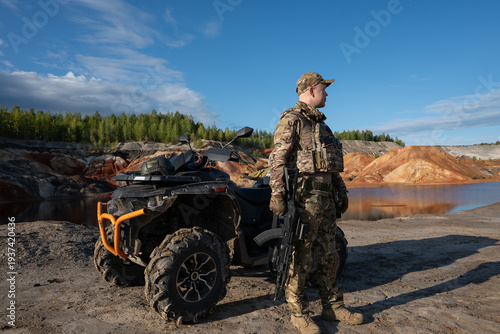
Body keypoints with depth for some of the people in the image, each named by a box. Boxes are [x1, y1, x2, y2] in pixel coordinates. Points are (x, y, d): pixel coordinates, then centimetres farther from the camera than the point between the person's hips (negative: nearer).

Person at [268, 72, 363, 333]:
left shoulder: (320, 124, 22)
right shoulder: (291, 120, -5)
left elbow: (333, 164, 26)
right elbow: (278, 160, -14)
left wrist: (342, 191, 22)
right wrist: (277, 194, -22)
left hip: (325, 198, 9)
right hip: (304, 197, -9)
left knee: (328, 256, 15)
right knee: (300, 259, 0)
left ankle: (333, 307, 28)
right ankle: (298, 313, 14)